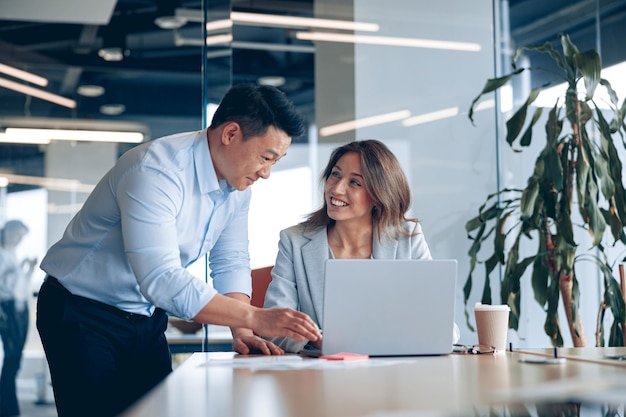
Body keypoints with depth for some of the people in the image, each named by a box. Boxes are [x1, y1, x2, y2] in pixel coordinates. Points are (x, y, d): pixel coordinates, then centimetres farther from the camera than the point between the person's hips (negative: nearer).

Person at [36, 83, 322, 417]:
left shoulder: (237, 181, -3)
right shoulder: (156, 171, -30)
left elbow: (230, 263, 1)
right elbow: (162, 281, -37)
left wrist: (241, 332, -15)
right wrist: (254, 318, -39)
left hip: (146, 318, 7)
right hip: (83, 315, -7)